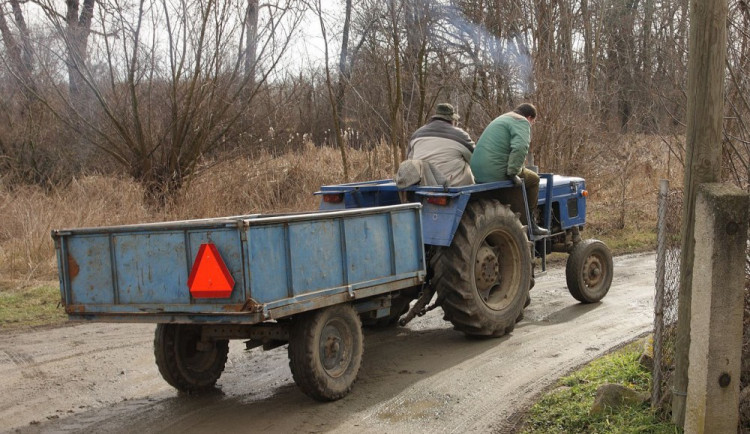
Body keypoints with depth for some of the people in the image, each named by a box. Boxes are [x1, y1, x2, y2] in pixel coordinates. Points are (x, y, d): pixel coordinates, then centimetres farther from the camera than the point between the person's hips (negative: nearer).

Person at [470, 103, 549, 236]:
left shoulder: (501, 119, 28)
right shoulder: (521, 122, -3)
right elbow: (520, 147, -23)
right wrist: (512, 173, -18)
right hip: (496, 173, -9)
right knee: (533, 179, 12)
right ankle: (530, 223, 13)